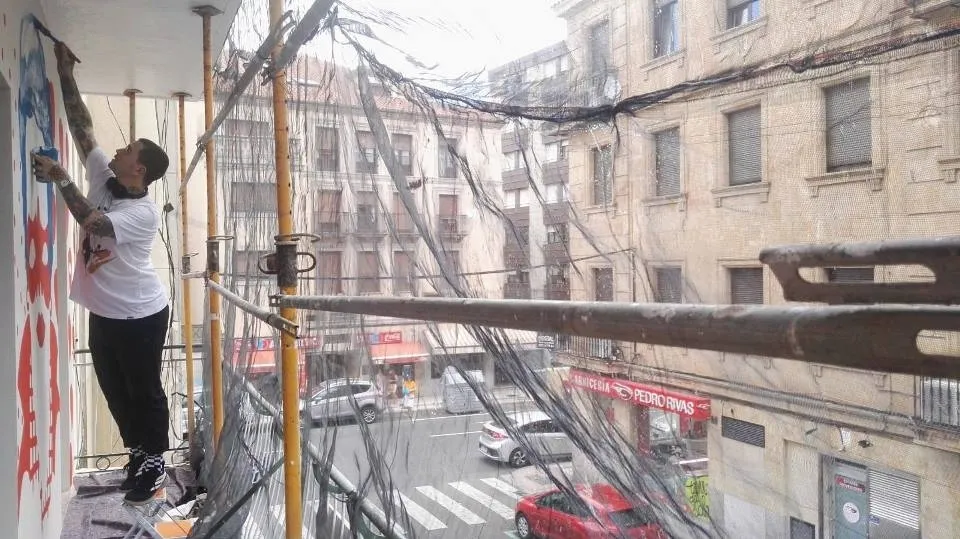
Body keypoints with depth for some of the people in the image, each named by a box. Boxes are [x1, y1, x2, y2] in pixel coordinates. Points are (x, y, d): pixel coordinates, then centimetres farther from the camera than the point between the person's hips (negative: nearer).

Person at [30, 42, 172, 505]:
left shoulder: (144, 212, -20)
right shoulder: (103, 178, 0)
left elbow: (93, 223, -34)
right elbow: (82, 127, 2)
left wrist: (59, 178, -28)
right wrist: (65, 75, 0)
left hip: (140, 315, -8)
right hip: (103, 313, 8)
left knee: (144, 390, 4)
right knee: (114, 390, 16)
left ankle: (154, 461, 19)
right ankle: (138, 454, 31)